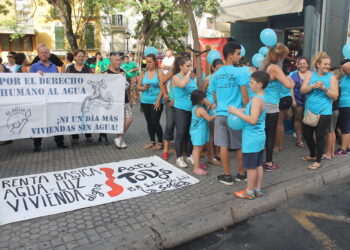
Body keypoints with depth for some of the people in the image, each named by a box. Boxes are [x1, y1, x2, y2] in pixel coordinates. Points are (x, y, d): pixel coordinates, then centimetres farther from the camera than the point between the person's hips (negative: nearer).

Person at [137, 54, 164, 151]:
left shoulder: (159, 72, -5)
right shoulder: (144, 73, 8)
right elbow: (138, 86, 10)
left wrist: (158, 100, -16)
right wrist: (143, 88, -13)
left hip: (156, 102, -5)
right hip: (145, 102, 5)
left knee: (155, 122, -6)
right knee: (149, 122, 11)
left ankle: (160, 142, 11)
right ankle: (152, 141, 25)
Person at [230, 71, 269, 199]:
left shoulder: (257, 99, -21)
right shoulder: (261, 97, 9)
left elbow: (253, 120, -29)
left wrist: (237, 112, -23)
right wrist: (239, 111, 3)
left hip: (252, 138, -9)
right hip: (259, 136, 9)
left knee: (251, 166, 3)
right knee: (258, 165, 16)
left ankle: (249, 192, 16)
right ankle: (258, 189, 27)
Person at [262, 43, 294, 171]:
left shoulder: (265, 66, 7)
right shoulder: (275, 68, -16)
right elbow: (289, 85, -19)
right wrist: (289, 79, 3)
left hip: (263, 104, 8)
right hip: (271, 106, -8)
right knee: (270, 135, 3)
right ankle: (269, 163, 13)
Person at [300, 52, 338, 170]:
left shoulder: (331, 77, -2)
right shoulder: (311, 75, 6)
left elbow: (335, 96, -6)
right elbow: (302, 90, -2)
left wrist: (324, 88, -19)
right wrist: (313, 86, -17)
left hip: (324, 113, -4)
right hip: (309, 111, 4)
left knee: (320, 136, 1)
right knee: (307, 134, 12)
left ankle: (318, 161, 16)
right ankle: (312, 155, 36)